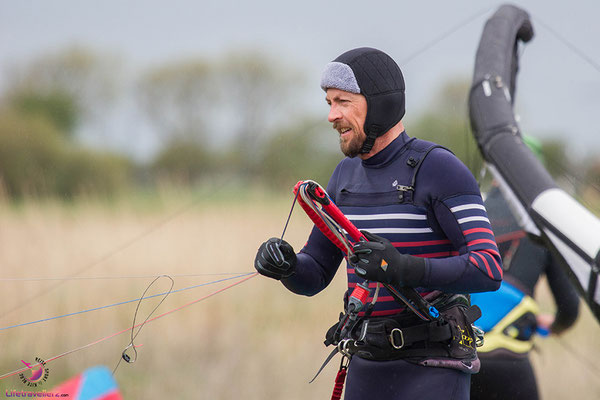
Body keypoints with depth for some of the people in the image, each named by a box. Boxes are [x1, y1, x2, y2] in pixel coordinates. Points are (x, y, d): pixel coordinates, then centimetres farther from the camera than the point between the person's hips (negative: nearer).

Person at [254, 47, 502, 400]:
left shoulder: (439, 168, -11)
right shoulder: (347, 175, 12)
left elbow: (489, 269, -19)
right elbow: (313, 277, 18)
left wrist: (404, 269, -33)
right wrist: (285, 264, -7)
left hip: (432, 371, -7)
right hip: (367, 368, 7)